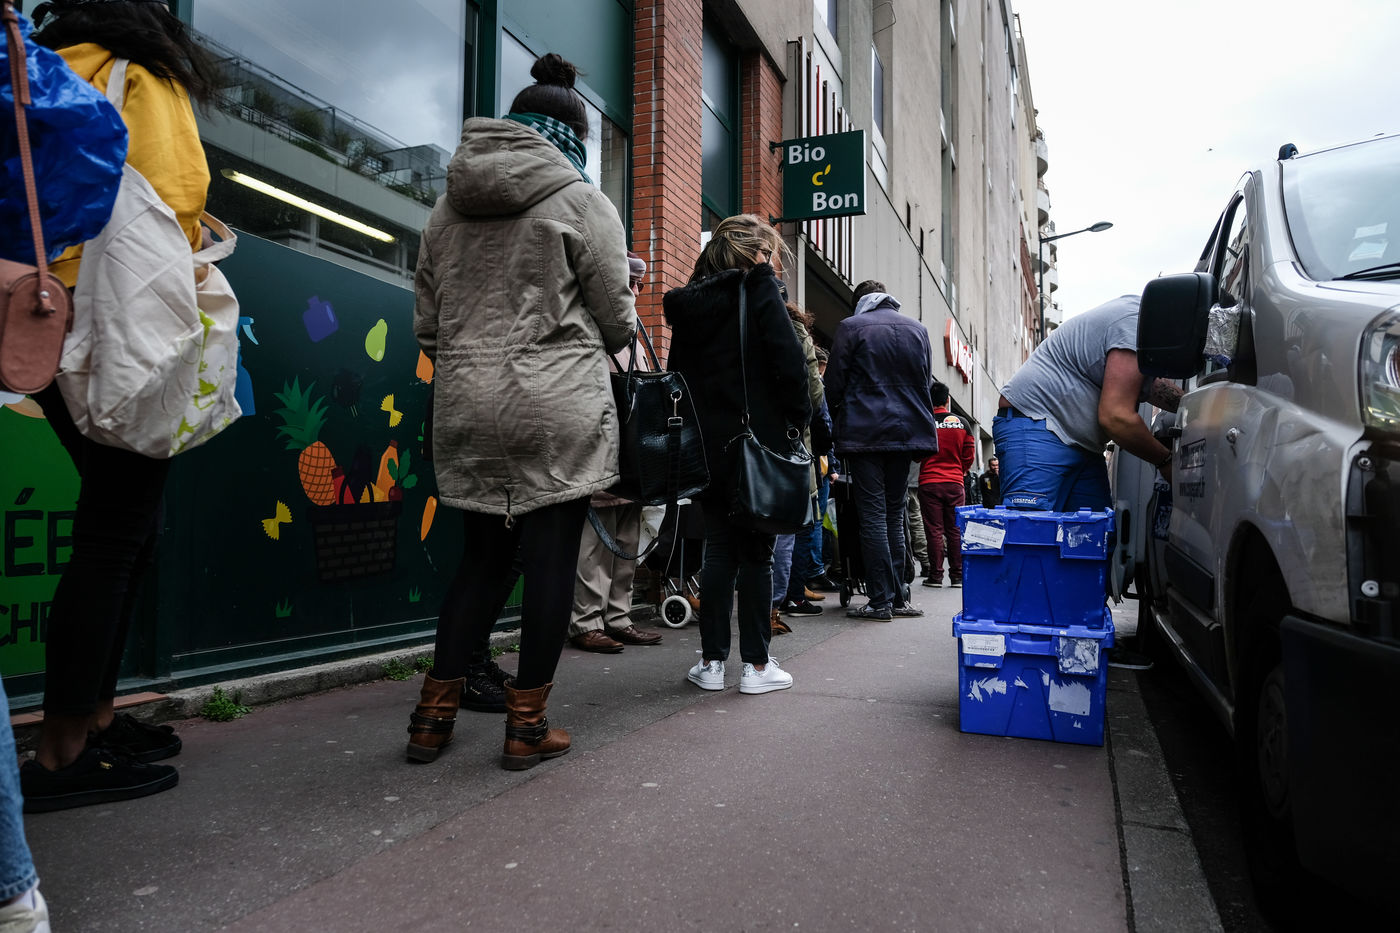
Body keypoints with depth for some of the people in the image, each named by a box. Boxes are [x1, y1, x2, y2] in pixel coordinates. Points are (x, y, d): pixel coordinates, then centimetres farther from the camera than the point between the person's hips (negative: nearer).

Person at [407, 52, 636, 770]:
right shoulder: (579, 200, -1)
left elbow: (426, 322, 14)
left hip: (465, 408, 6)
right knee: (550, 560, 3)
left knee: (481, 556, 15)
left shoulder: (448, 207, 14)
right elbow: (617, 319, 0)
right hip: (559, 409, -5)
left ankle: (434, 711, 18)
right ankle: (526, 725, 10)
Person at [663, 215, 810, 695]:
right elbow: (789, 360, -14)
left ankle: (712, 661, 13)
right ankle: (756, 665, 9)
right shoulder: (758, 289, -6)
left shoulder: (689, 300, 11)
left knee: (718, 548, 11)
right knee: (756, 552, 3)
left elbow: (677, 368, 13)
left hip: (707, 443, 5)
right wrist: (797, 418, -3)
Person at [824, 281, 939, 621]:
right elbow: (926, 380, 15)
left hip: (864, 433, -4)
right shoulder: (918, 329, 10)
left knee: (873, 515, -2)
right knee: (895, 515, 11)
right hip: (906, 432, 4)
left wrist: (837, 422, 12)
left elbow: (834, 383, -3)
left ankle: (880, 600, -3)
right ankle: (897, 597, 13)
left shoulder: (851, 327, -3)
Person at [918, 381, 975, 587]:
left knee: (934, 530, 1)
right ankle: (957, 575, 9)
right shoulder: (962, 423, 2)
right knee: (955, 530, 7)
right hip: (955, 483, 2)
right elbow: (969, 454, 6)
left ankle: (935, 576, 3)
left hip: (929, 483, -2)